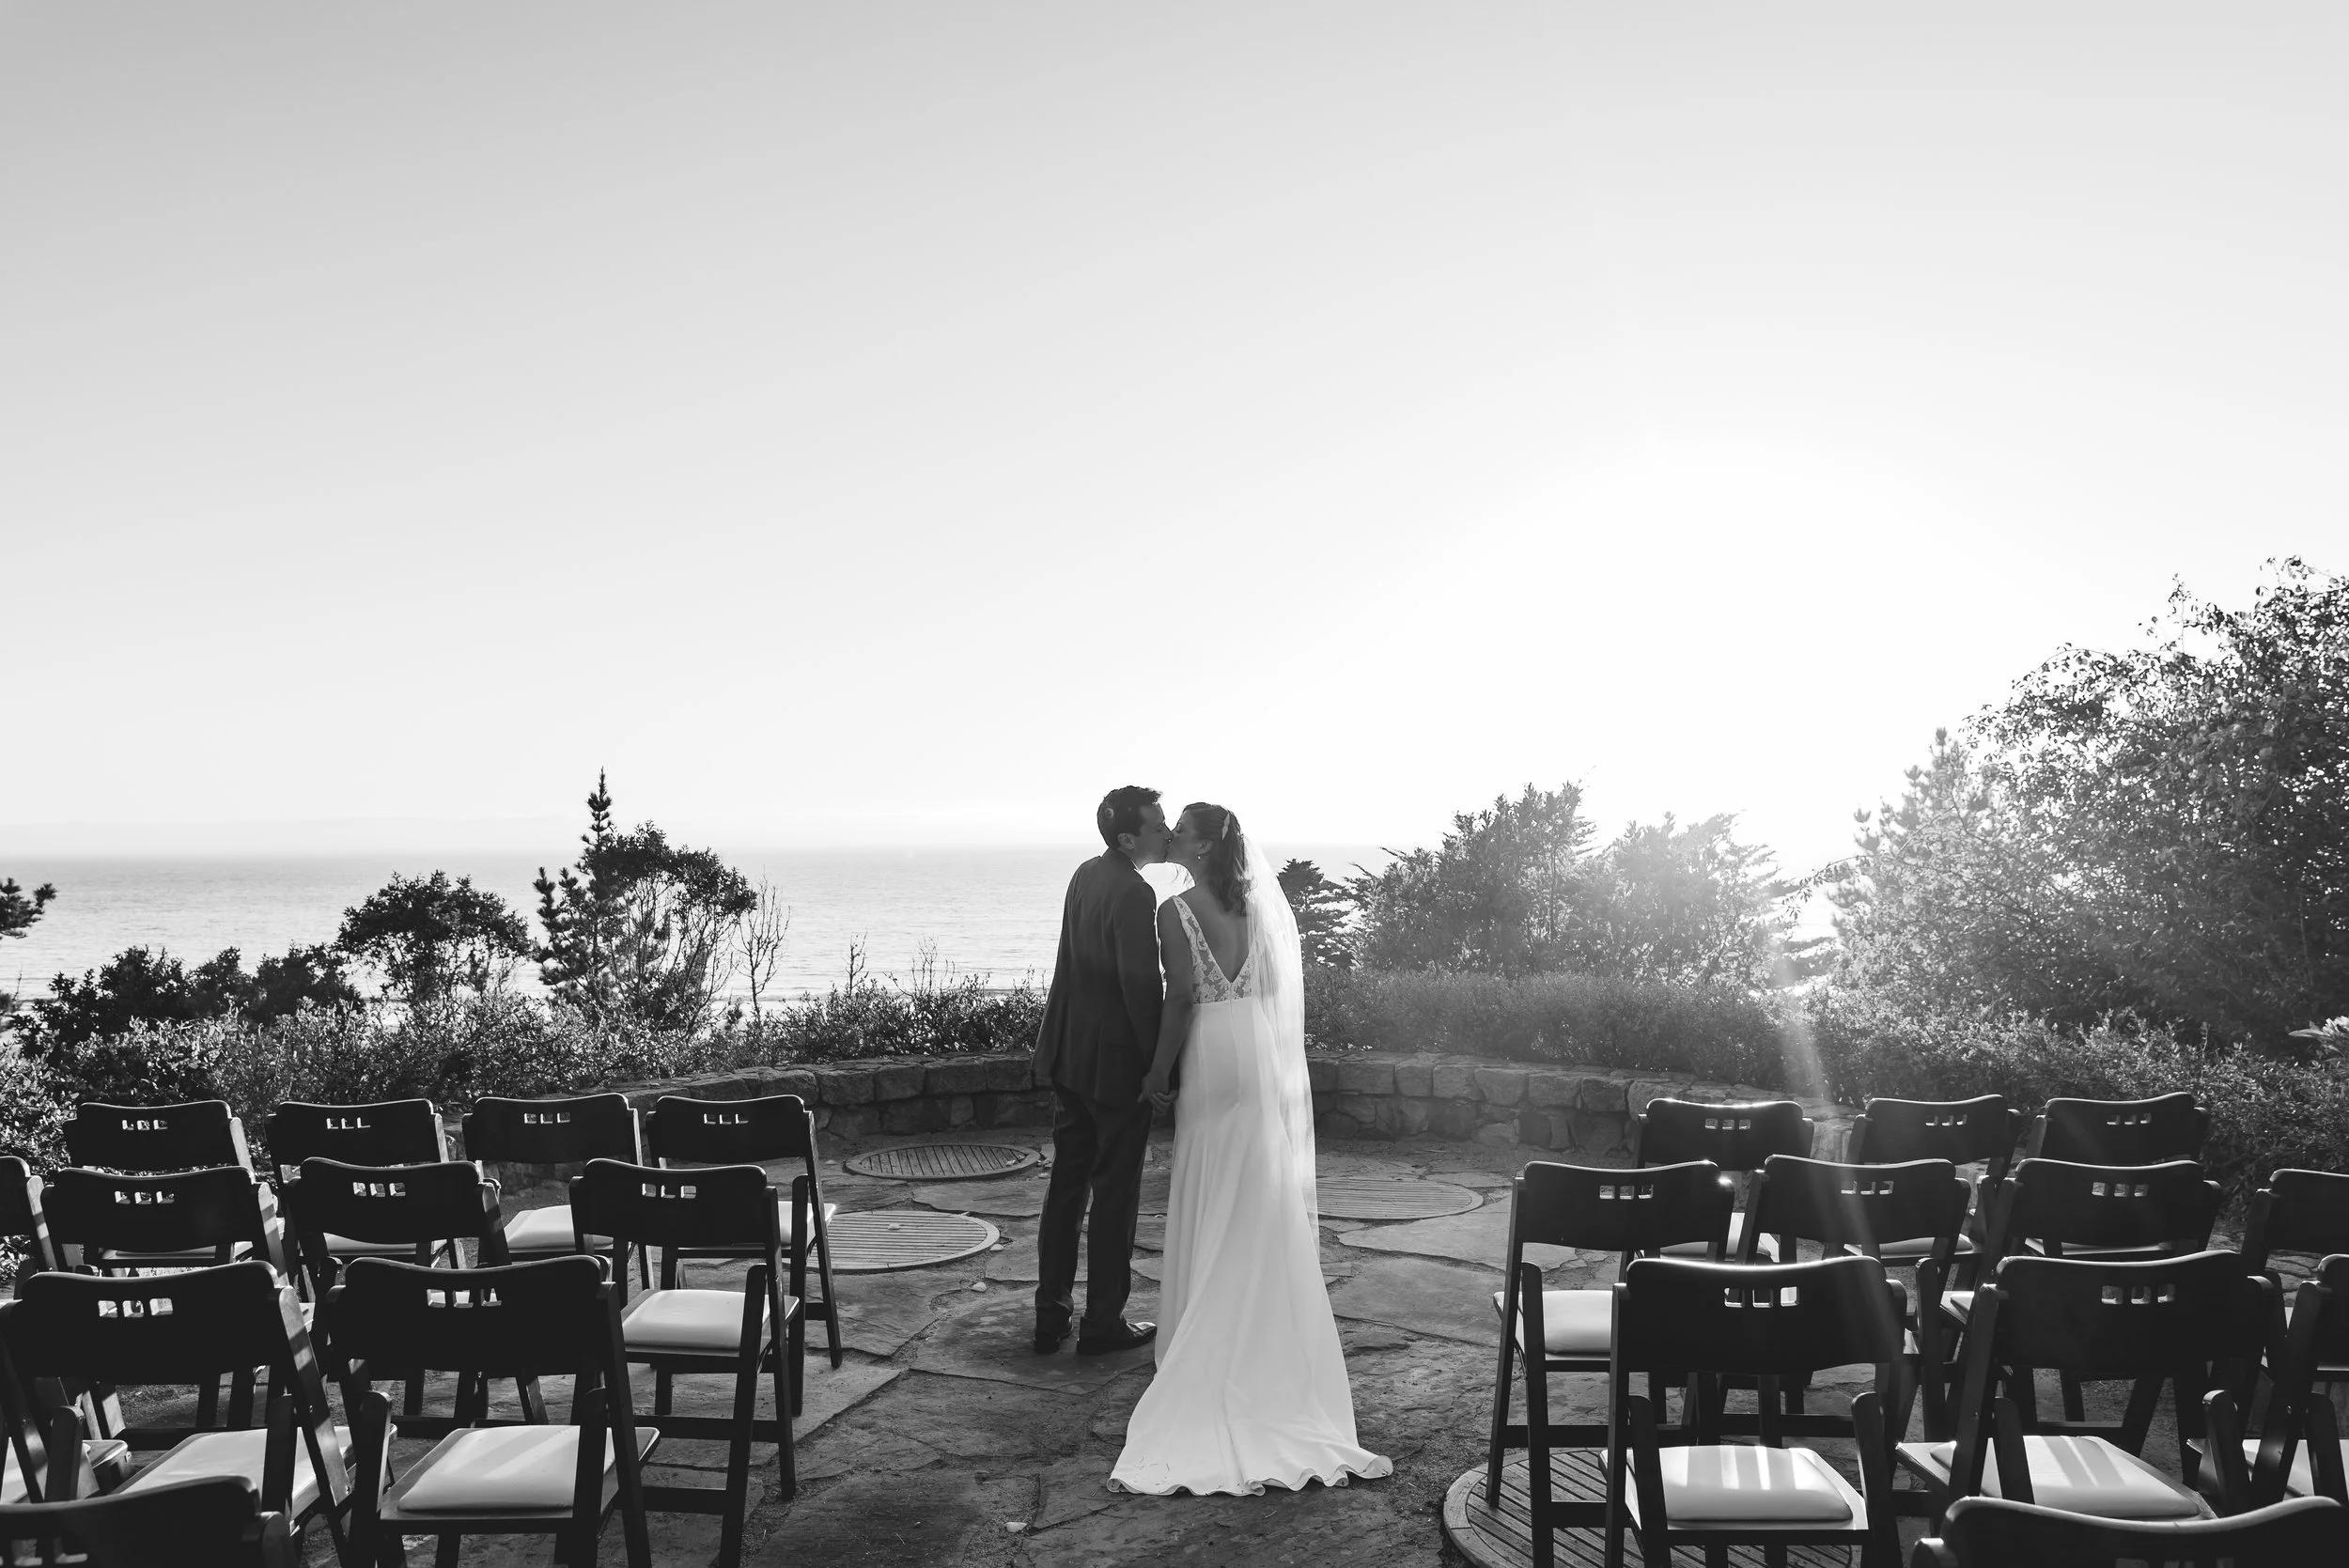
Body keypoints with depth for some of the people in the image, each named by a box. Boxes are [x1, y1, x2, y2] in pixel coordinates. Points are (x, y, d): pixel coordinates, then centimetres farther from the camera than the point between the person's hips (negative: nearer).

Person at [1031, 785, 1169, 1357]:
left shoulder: (1086, 875, 7)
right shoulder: (1134, 895, -21)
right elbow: (1141, 987, -23)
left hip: (1070, 1053, 8)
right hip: (1117, 1062, -8)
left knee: (1066, 1184, 14)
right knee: (1115, 1193, 4)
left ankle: (1051, 1314, 22)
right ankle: (1103, 1322, 13)